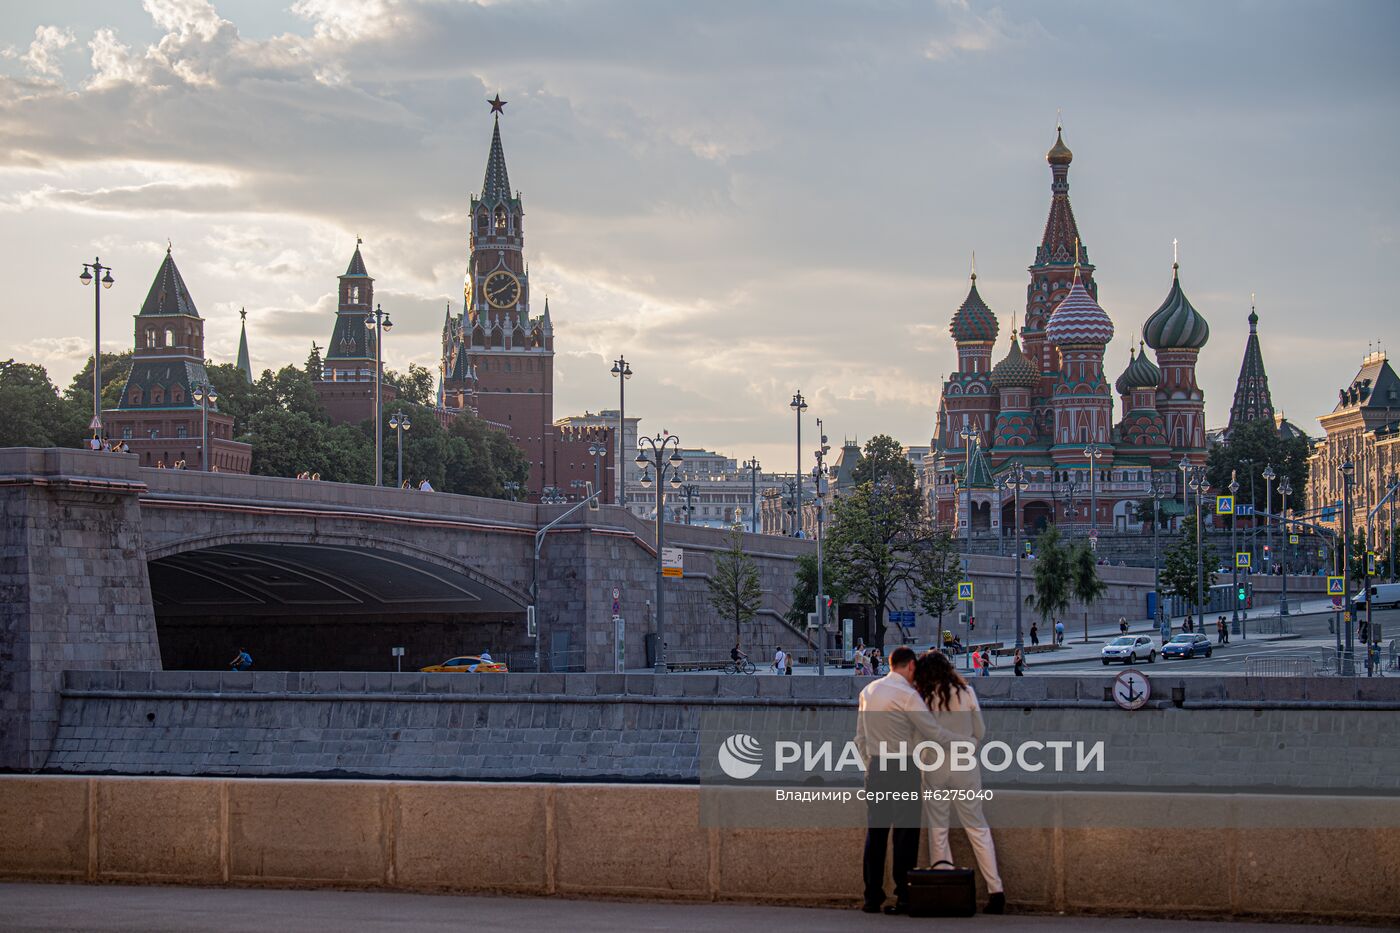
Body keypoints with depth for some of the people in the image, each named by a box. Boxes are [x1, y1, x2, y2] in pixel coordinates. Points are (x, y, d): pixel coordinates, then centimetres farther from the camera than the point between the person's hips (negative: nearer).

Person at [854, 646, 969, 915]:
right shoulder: (907, 695, -11)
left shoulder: (868, 691, 10)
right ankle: (903, 898, -4)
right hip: (903, 769, -6)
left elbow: (860, 738, 14)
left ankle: (872, 898, 7)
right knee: (905, 832, -1)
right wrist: (966, 740, 0)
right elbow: (934, 732, -12)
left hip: (875, 769, 6)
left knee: (875, 832, 7)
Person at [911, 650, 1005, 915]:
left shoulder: (922, 698, -4)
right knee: (977, 828, 7)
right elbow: (980, 732, 7)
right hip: (965, 767, 1)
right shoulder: (966, 693, 0)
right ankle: (995, 890, -1)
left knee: (937, 830, 8)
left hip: (935, 767, -1)